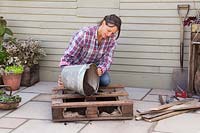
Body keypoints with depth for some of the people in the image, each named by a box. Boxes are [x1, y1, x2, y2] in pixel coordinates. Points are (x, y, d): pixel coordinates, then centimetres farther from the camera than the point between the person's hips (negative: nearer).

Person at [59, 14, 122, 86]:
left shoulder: (111, 39, -15)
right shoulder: (84, 34, -29)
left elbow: (107, 59, -16)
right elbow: (68, 55, -25)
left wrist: (101, 69, -39)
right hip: (77, 66, -3)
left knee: (105, 80, -22)